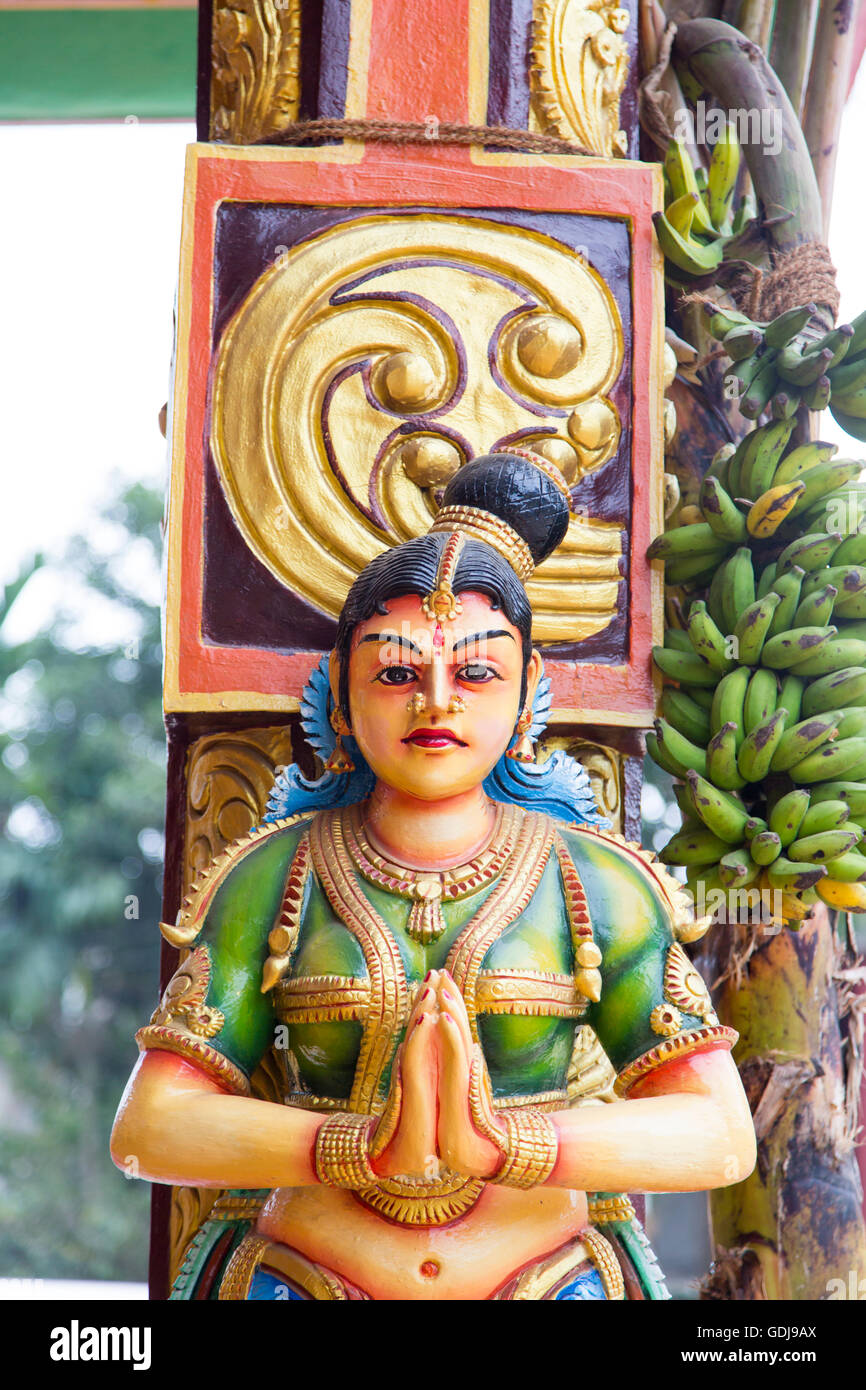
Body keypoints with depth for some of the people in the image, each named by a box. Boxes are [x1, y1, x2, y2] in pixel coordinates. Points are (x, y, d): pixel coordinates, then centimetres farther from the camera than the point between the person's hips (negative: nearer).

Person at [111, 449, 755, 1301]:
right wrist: (369, 1148, -24)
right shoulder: (272, 878, -5)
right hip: (303, 1271, 0)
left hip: (551, 1270, 1)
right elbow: (148, 1128, -10)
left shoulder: (598, 882, -5)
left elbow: (721, 1135, -9)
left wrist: (503, 1145, -24)